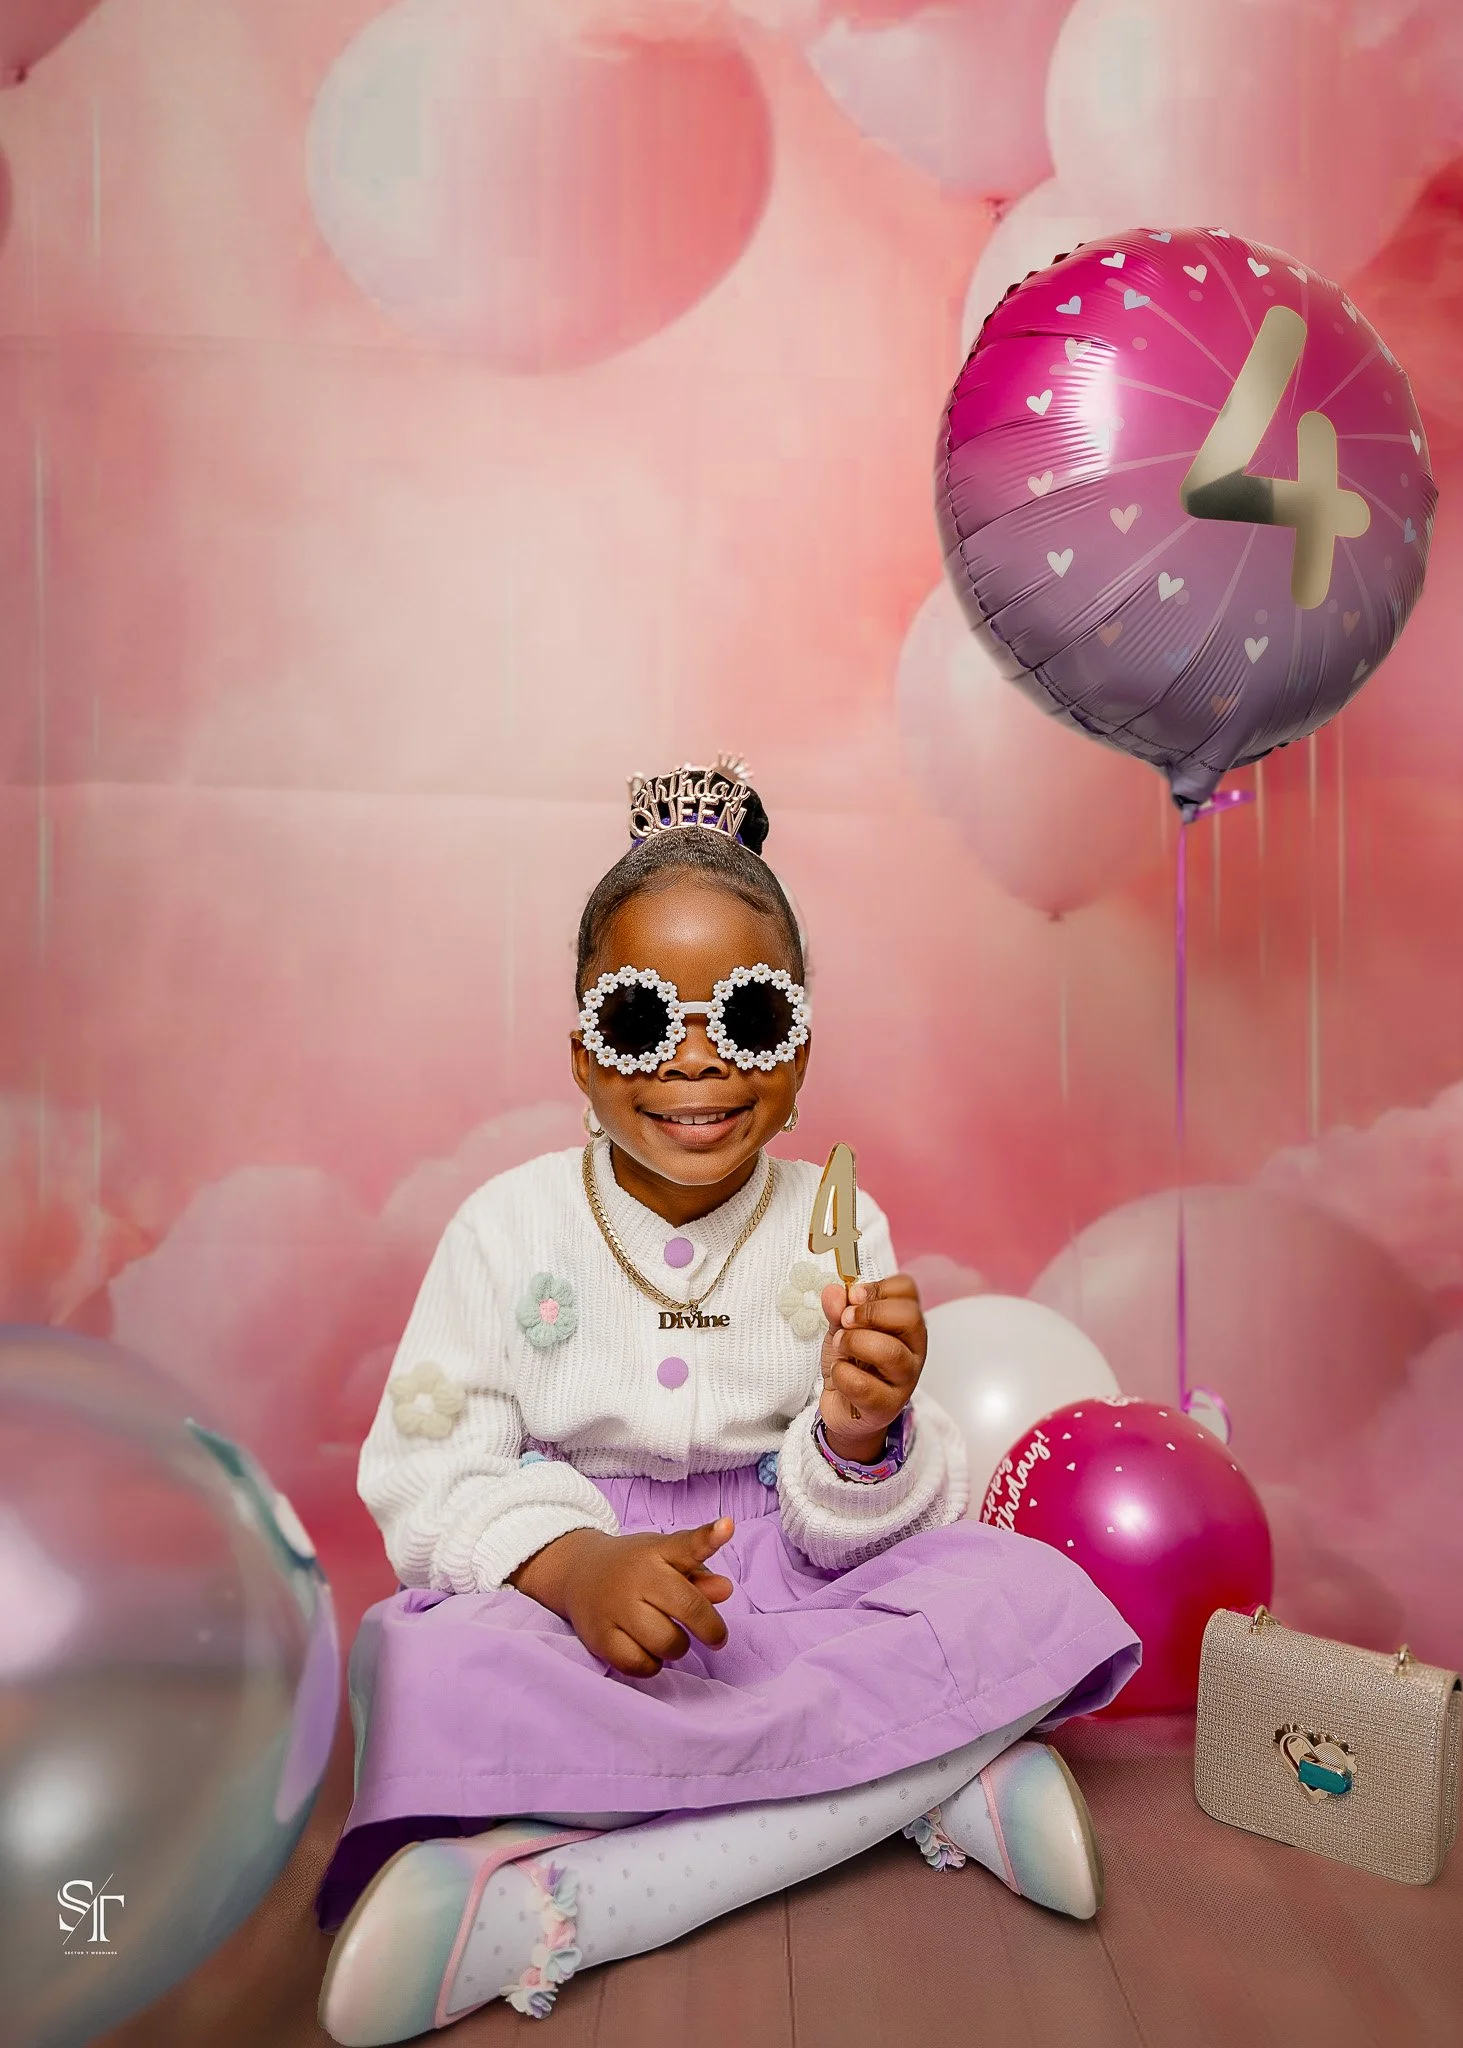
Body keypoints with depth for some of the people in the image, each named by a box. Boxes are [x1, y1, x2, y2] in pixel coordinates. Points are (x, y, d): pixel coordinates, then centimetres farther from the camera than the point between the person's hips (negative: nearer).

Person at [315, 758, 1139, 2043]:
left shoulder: (837, 1229, -3)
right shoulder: (512, 1225, -4)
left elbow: (842, 1535, -5)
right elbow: (428, 1475, -9)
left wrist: (860, 1442, -29)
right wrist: (570, 1563, -29)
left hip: (785, 1595, 2)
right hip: (566, 1609, -1)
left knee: (1026, 1592, -23)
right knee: (425, 1670, -34)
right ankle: (941, 1779, -23)